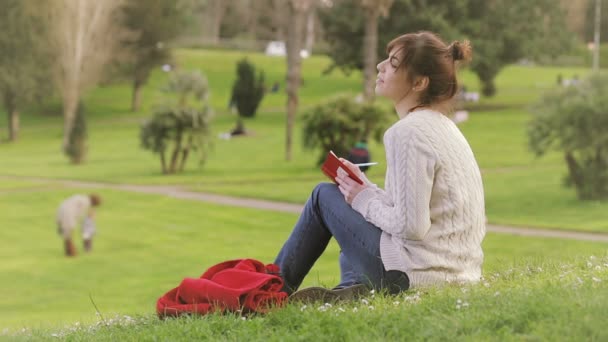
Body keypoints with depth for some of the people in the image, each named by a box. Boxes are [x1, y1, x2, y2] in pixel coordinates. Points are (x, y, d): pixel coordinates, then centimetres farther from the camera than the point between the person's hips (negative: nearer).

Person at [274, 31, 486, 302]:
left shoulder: (408, 133, -17)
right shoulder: (443, 127, 12)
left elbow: (411, 226, -21)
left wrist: (365, 200, -5)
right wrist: (369, 189, 9)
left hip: (416, 273, -9)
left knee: (324, 196, 10)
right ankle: (354, 287, 10)